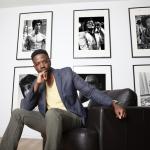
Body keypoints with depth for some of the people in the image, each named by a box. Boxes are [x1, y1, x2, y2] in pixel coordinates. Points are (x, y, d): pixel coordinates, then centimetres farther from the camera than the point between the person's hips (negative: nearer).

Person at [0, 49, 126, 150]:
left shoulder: (66, 73, 0)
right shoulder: (37, 83, 10)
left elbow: (90, 91, -4)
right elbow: (25, 108, 1)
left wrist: (114, 104, -16)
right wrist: (36, 84, -12)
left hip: (72, 118, -4)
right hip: (49, 120, 4)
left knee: (52, 112, -36)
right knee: (18, 113, -11)